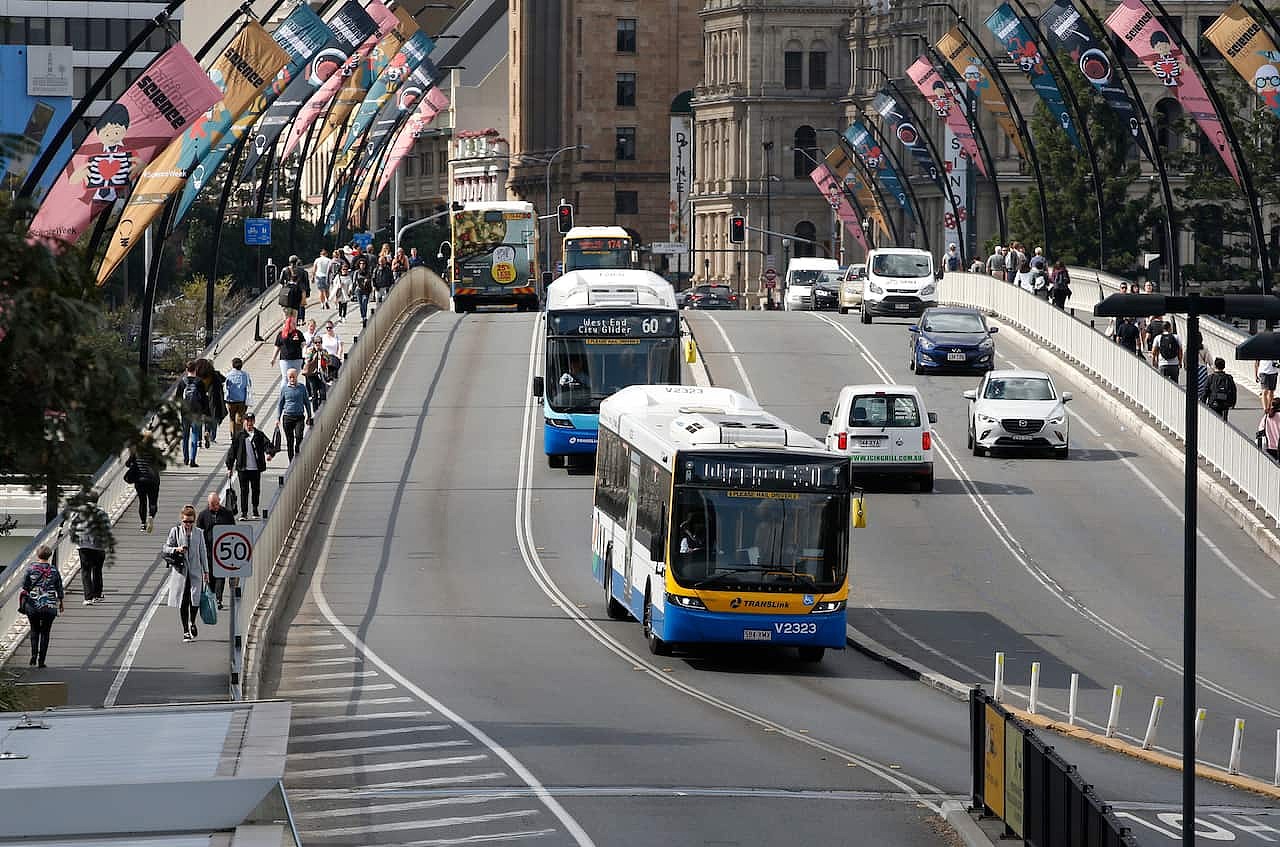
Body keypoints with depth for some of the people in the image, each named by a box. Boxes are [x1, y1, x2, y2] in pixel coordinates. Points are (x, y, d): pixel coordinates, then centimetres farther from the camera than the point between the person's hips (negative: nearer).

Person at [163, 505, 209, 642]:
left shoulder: (198, 534, 8)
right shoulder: (175, 531, 4)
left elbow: (203, 552, 12)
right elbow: (165, 548, 3)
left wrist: (206, 571, 9)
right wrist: (176, 550, -17)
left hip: (195, 572, 1)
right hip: (180, 571, -1)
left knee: (195, 599, -10)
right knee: (182, 602, 0)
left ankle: (192, 623, 20)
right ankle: (185, 631, 10)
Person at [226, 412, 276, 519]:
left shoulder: (259, 435, 6)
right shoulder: (239, 436, 3)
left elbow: (267, 444, -5)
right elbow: (232, 451, 7)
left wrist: (269, 453, -27)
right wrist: (229, 467, 5)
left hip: (256, 468, 1)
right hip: (243, 468, -1)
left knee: (256, 489, 8)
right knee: (244, 490, -4)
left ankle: (255, 510, 27)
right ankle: (243, 512, 0)